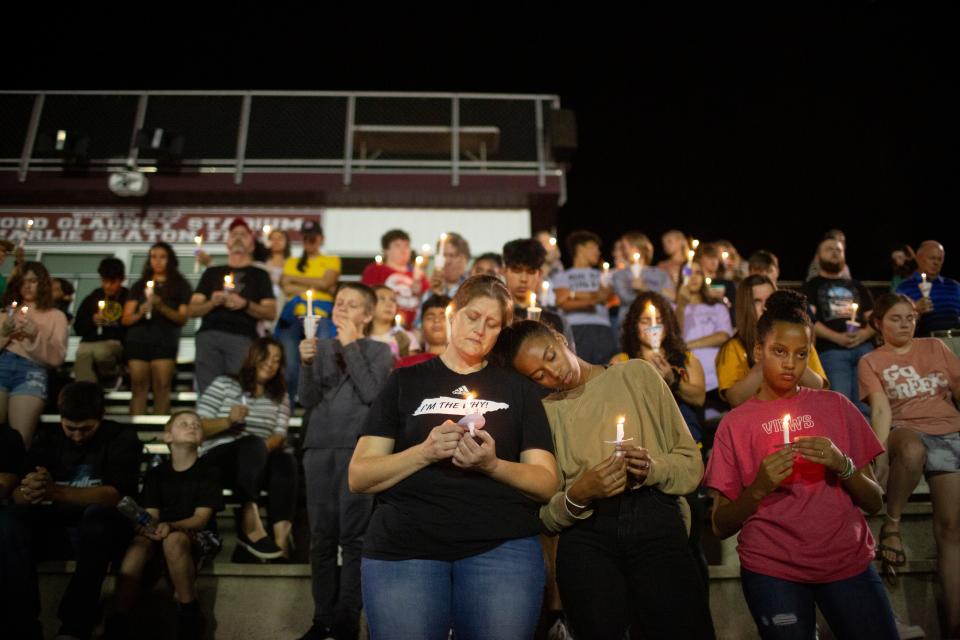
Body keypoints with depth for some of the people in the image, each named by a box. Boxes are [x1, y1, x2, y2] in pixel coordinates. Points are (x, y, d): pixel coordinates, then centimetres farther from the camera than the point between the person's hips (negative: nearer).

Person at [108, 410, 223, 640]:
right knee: (140, 542, -31)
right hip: (162, 536, 3)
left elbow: (201, 518, -9)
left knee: (174, 539, -37)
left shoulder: (208, 473, 1)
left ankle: (189, 617, -24)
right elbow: (151, 515, 3)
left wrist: (171, 526, -28)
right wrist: (147, 526, -22)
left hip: (199, 538, -3)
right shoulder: (155, 474, 12)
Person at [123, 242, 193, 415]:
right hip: (138, 340, 2)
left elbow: (183, 318, 1)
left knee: (161, 388, -11)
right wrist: (140, 313, -10)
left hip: (165, 342, -2)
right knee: (138, 387, -4)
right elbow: (126, 319, 12)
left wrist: (162, 307, -15)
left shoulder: (180, 285, 11)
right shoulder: (139, 285, 17)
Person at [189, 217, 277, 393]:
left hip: (241, 337, -2)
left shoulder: (259, 275, 19)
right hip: (209, 334, 2)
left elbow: (271, 312, 9)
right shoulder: (212, 272, 25)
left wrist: (246, 304, -8)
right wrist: (212, 303, -2)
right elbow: (193, 310, 18)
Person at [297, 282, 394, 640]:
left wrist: (352, 345, -6)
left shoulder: (379, 351, 6)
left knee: (353, 537, -3)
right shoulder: (321, 347, 13)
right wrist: (307, 362, -12)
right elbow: (308, 400, 5)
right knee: (321, 537, 5)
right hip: (319, 449, 3)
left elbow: (371, 393, -10)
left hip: (358, 450, -3)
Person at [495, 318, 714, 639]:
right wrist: (576, 498, -10)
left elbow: (691, 462, 11)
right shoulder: (543, 412, 15)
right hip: (584, 532, 1)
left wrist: (654, 469, -9)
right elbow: (544, 514, 10)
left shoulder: (637, 374, 13)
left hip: (654, 519, -1)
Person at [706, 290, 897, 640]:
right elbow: (721, 526, -2)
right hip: (773, 570, -1)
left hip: (850, 560, 2)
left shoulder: (836, 406, 4)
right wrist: (757, 489, -20)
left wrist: (842, 465, -15)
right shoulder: (735, 424, -1)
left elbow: (875, 502, 4)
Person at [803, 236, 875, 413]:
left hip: (864, 347, 3)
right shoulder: (811, 286, 13)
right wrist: (837, 337, -14)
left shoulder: (857, 286, 25)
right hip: (830, 350, -3)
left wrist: (865, 334, -5)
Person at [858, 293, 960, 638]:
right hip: (906, 431, -3)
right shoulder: (871, 361, 6)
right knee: (912, 451, -41)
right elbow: (882, 408, -7)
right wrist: (878, 452, -23)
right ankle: (891, 525, -20)